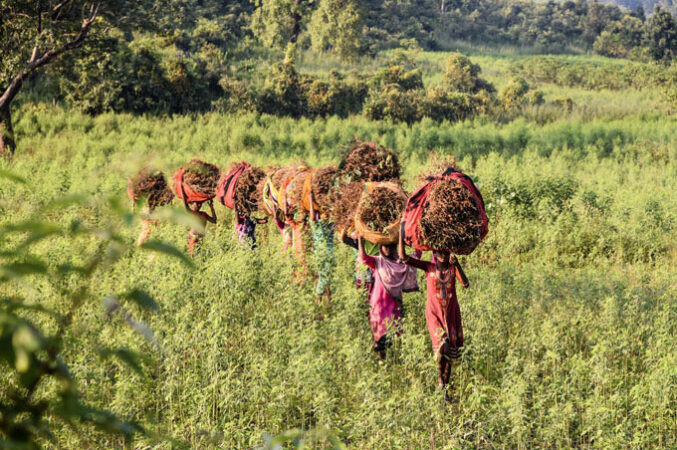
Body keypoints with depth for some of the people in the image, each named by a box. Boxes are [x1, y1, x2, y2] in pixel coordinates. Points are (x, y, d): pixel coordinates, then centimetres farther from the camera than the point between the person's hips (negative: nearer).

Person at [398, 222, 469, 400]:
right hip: (434, 314, -2)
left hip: (451, 315, 2)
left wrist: (457, 265, -24)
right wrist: (402, 234, -17)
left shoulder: (453, 268, 2)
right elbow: (403, 257, -9)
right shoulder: (429, 267, -1)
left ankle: (445, 387, 20)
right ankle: (440, 379, 2)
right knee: (441, 345, -22)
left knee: (451, 352, 6)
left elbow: (465, 284, -14)